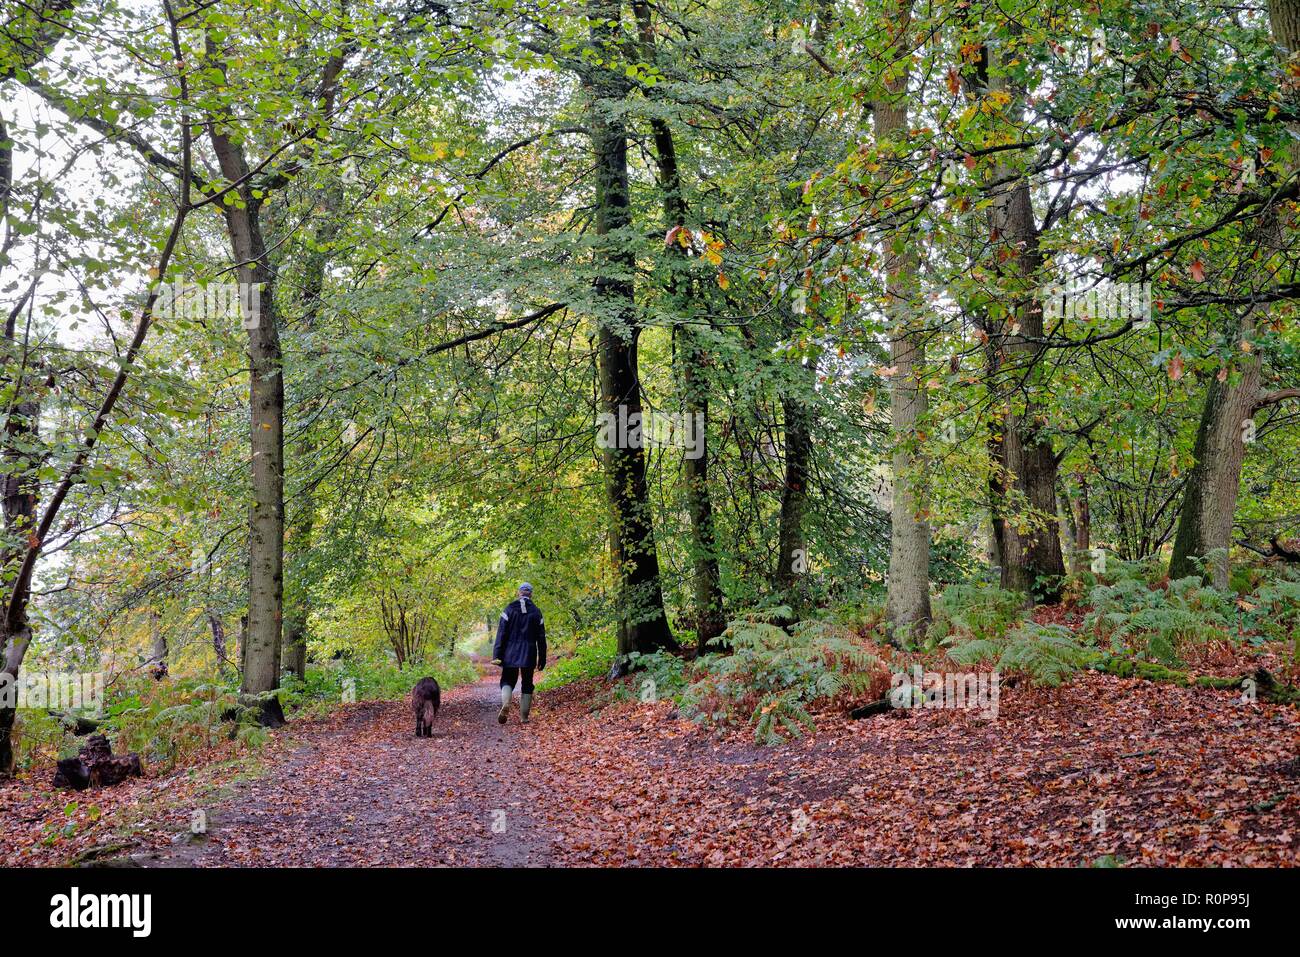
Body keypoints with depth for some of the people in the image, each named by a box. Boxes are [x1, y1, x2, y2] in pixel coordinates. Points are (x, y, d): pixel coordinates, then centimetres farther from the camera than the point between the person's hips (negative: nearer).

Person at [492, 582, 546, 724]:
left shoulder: (510, 609, -2)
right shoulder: (536, 611, 1)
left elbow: (501, 633, -5)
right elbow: (541, 637, 3)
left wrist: (497, 655, -3)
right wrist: (542, 658, 9)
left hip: (511, 653, 0)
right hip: (529, 655, 1)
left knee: (507, 680, 10)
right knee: (527, 684, 11)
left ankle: (505, 704, -18)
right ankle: (524, 716, 9)